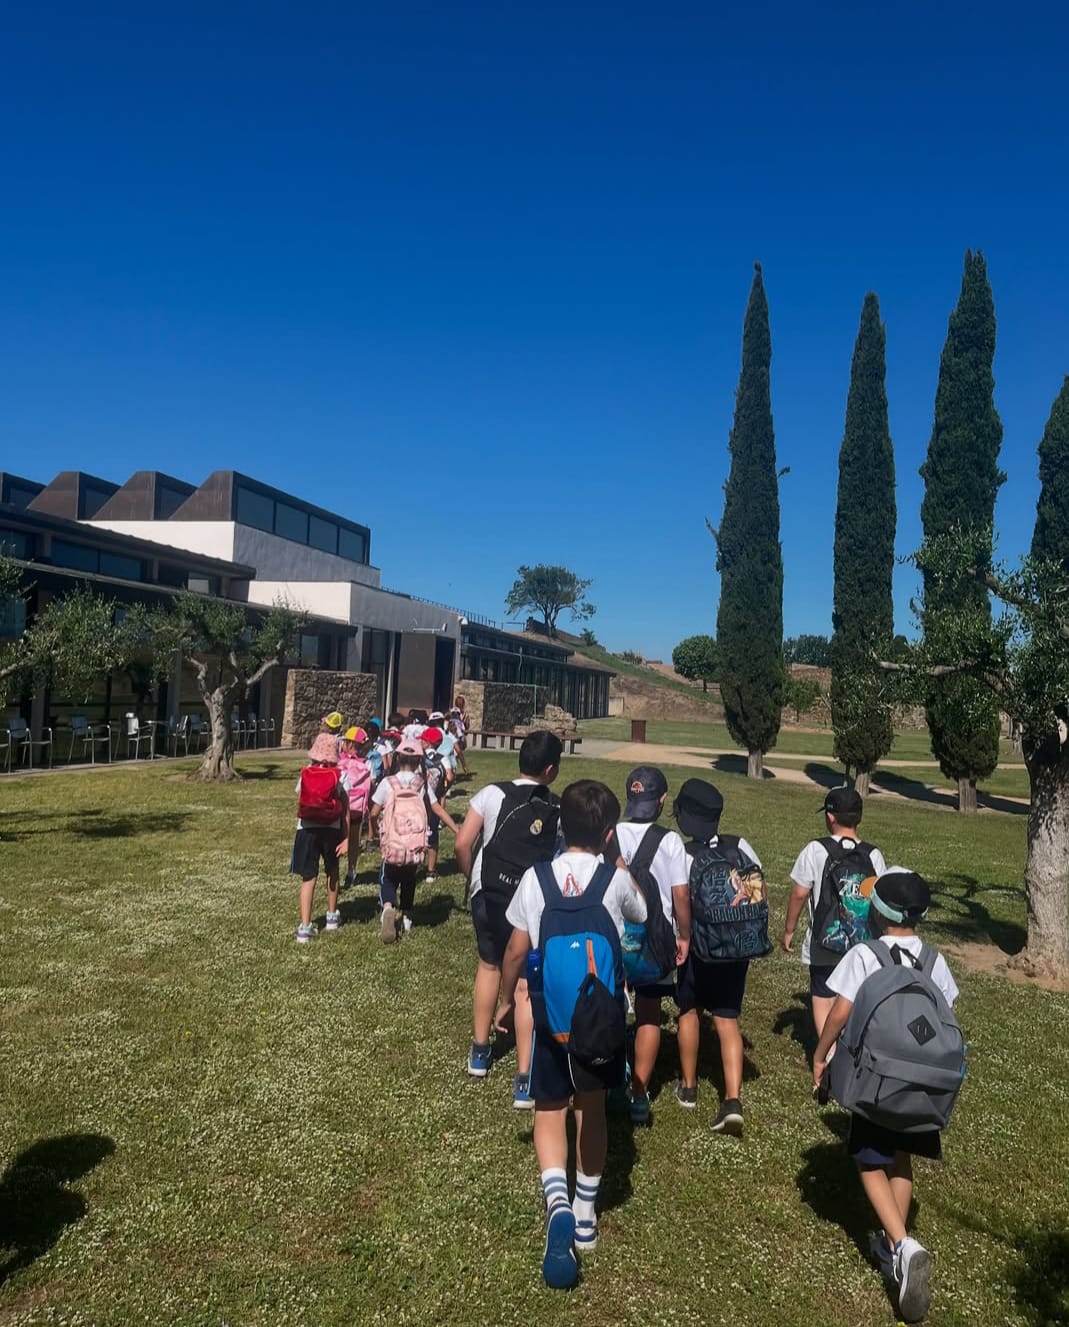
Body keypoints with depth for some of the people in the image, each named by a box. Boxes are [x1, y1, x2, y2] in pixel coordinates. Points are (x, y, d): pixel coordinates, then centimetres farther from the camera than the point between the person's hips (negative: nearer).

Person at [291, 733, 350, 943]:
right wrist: (346, 838, -3)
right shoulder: (339, 777, -5)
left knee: (308, 877, 2)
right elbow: (345, 810, -5)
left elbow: (299, 803, 8)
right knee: (332, 872, 22)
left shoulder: (305, 775, -1)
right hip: (331, 829, 0)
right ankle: (332, 916, 36)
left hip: (307, 829, 0)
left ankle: (305, 927, -4)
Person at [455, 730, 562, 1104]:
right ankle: (523, 1080, 8)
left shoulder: (492, 795, -7)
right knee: (527, 985, 6)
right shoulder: (559, 810, -5)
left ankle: (479, 1052, 38)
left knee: (489, 965, 24)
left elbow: (462, 844, -8)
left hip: (489, 897, 2)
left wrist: (474, 878, 8)